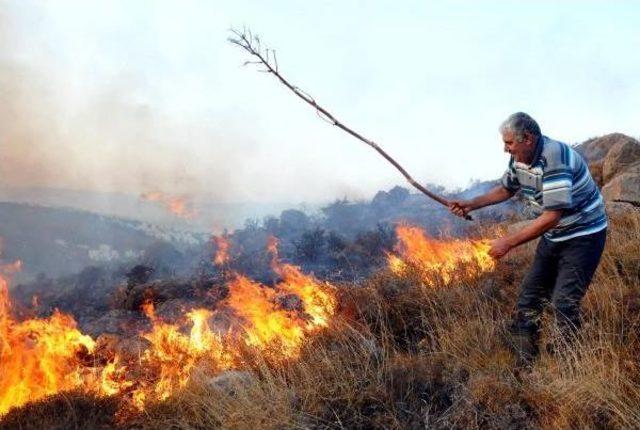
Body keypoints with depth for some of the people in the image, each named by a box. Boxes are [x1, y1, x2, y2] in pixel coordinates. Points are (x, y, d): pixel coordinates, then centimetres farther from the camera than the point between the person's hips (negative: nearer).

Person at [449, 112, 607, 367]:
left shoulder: (553, 159, -29)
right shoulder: (519, 158, -2)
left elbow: (552, 216, -31)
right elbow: (506, 189, 18)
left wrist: (509, 243, -27)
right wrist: (471, 204, 5)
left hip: (584, 234, -9)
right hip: (554, 236, 9)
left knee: (564, 303, -14)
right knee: (529, 295, 7)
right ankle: (523, 365, 16)